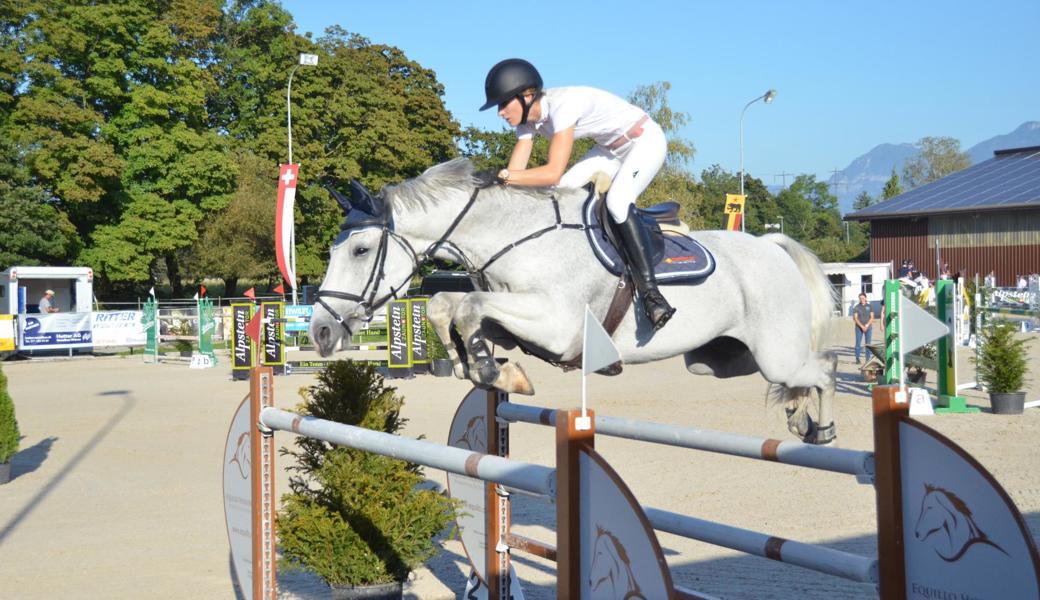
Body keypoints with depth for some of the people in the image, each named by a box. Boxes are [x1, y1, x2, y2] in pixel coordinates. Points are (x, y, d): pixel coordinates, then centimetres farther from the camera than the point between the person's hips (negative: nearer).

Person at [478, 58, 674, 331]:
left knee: (617, 202, -31)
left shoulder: (562, 106, -32)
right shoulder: (528, 119, -6)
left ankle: (651, 292, -30)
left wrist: (503, 176, -40)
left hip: (646, 142, -9)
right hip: (611, 149, 9)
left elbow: (553, 173, -38)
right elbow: (516, 171, -7)